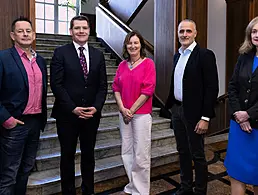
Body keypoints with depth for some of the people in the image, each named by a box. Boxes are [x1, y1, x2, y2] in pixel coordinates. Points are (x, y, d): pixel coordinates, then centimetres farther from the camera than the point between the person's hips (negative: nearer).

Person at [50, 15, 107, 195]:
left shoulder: (98, 54, 8)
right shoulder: (61, 52, -2)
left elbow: (102, 85, 5)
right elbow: (56, 84, -9)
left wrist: (96, 107, -9)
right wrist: (73, 108, -15)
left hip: (92, 114, 3)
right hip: (67, 114, -3)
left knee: (88, 154, 14)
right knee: (68, 155, 10)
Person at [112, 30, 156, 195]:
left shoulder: (148, 63, -5)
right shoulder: (122, 65, 9)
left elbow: (148, 90, -11)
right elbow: (116, 88, 8)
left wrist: (132, 110, -11)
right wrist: (122, 109, -7)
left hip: (141, 114, -5)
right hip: (124, 114, 5)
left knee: (141, 155, 0)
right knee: (127, 152, 12)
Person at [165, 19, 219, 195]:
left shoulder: (205, 55, -11)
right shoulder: (177, 56, 11)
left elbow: (212, 88, -15)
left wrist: (205, 117, -19)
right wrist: (170, 106, 13)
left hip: (194, 113, -7)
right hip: (177, 110, 7)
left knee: (197, 155, 5)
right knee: (183, 152, 17)